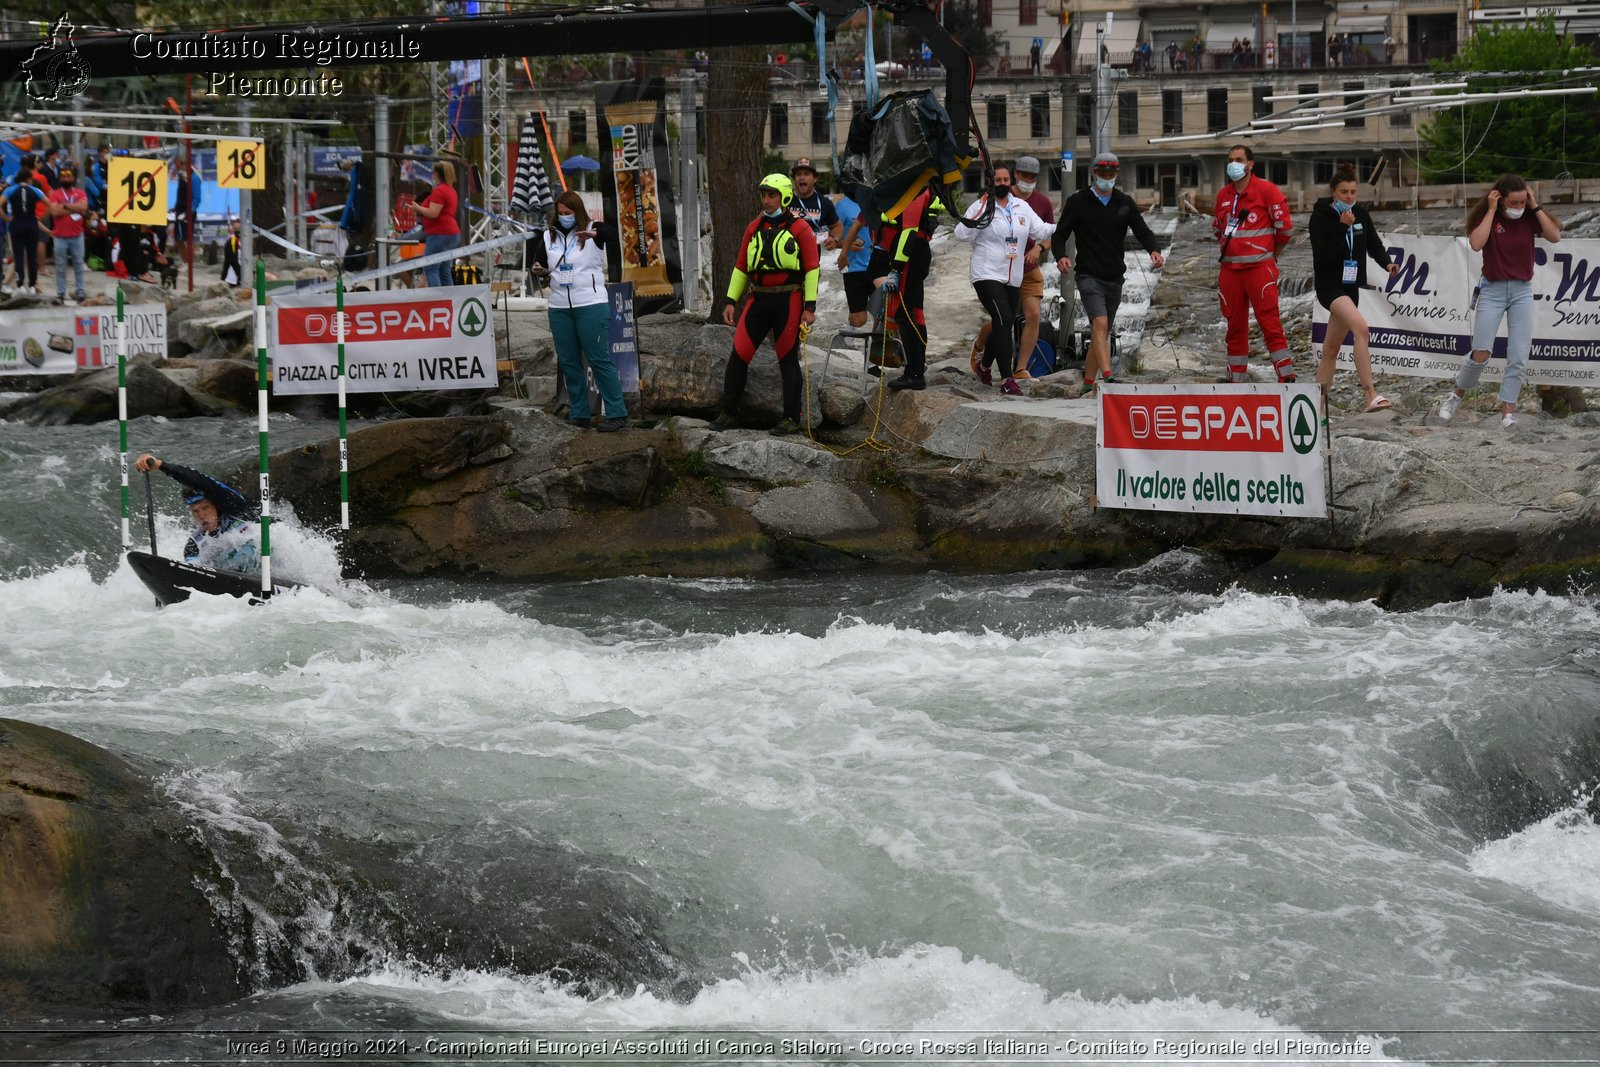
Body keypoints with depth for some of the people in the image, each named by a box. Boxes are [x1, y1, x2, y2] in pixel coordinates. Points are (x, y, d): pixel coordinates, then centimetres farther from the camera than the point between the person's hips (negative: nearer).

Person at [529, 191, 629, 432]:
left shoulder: (593, 231, -4)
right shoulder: (548, 237, 9)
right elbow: (540, 265, 14)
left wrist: (594, 235, -44)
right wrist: (540, 271, -11)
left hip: (591, 305, -5)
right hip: (559, 308, 5)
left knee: (600, 359, -7)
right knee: (568, 362, 7)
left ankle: (617, 415, -5)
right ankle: (579, 416, 15)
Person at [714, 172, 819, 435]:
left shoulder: (799, 228, -2)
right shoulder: (754, 228, 13)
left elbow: (812, 269, -5)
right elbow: (741, 267, 17)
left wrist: (810, 307, -11)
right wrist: (730, 301, 10)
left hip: (788, 301, -5)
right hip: (758, 300, 5)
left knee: (788, 359, 1)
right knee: (738, 355, -1)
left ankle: (792, 419, 8)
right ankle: (729, 414, 7)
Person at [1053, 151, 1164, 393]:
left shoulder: (1125, 203, 12)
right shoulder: (1077, 202, 2)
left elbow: (1142, 231, 4)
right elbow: (1060, 235, 2)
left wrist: (1154, 250, -17)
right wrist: (1060, 256, -19)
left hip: (1114, 278, 5)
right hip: (1089, 276, -5)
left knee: (1102, 333, 10)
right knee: (1100, 323, -23)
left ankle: (1088, 384, 20)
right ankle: (1108, 378, -35)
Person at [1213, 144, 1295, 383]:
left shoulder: (1266, 190, -6)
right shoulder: (1223, 195, 13)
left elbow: (1284, 225, -4)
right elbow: (1217, 227, 28)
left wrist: (1272, 253, 7)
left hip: (1259, 267, -6)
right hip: (1230, 270, 6)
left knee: (1269, 323, -10)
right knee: (1235, 325, 9)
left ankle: (1287, 376, -8)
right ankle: (1237, 377, 16)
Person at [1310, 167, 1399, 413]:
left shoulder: (1361, 214, 7)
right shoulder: (1321, 216, -10)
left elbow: (1374, 244, 13)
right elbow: (1323, 256, -18)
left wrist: (1387, 263, -6)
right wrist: (1342, 227, -21)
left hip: (1351, 286, 7)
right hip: (1330, 285, -7)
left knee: (1331, 349, 13)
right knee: (1360, 327, -29)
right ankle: (1371, 395, -35)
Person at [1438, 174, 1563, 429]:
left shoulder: (1530, 217, -1)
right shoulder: (1486, 217, -7)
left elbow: (1555, 236, -14)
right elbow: (1476, 243, -24)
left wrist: (1535, 207, -16)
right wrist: (1492, 210, -20)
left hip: (1522, 291, 2)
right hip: (1492, 290, -2)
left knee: (1518, 357, -5)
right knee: (1480, 355, -6)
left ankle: (1508, 409, 2)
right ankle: (1457, 395, 17)